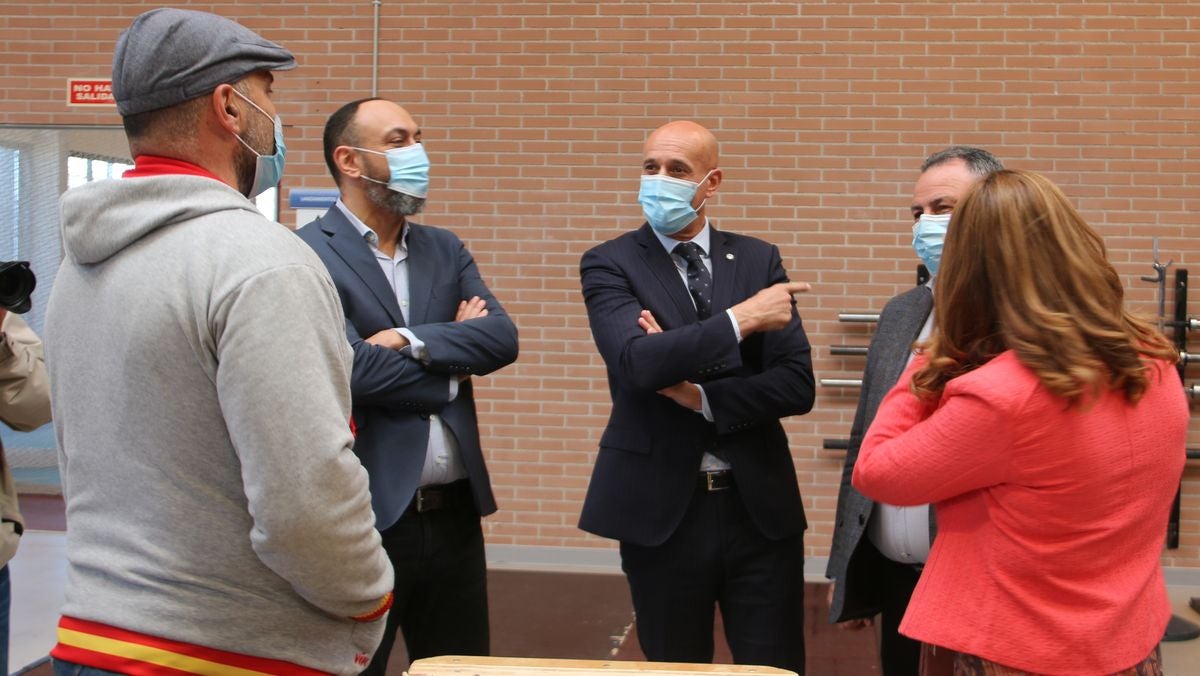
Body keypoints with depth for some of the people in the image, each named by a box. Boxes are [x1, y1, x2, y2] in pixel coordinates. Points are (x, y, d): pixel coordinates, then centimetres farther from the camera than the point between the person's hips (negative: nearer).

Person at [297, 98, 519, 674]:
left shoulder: (445, 250, 12)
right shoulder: (308, 254, -8)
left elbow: (501, 339, -1)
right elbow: (353, 368, -19)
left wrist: (412, 340, -15)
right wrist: (452, 374, -4)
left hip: (454, 511, 6)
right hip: (365, 513, -6)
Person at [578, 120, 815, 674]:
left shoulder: (758, 260, 4)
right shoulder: (610, 264, -2)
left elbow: (796, 385, -4)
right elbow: (638, 362, -21)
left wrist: (701, 396, -15)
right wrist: (741, 318, -20)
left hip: (760, 504, 2)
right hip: (662, 508, -2)